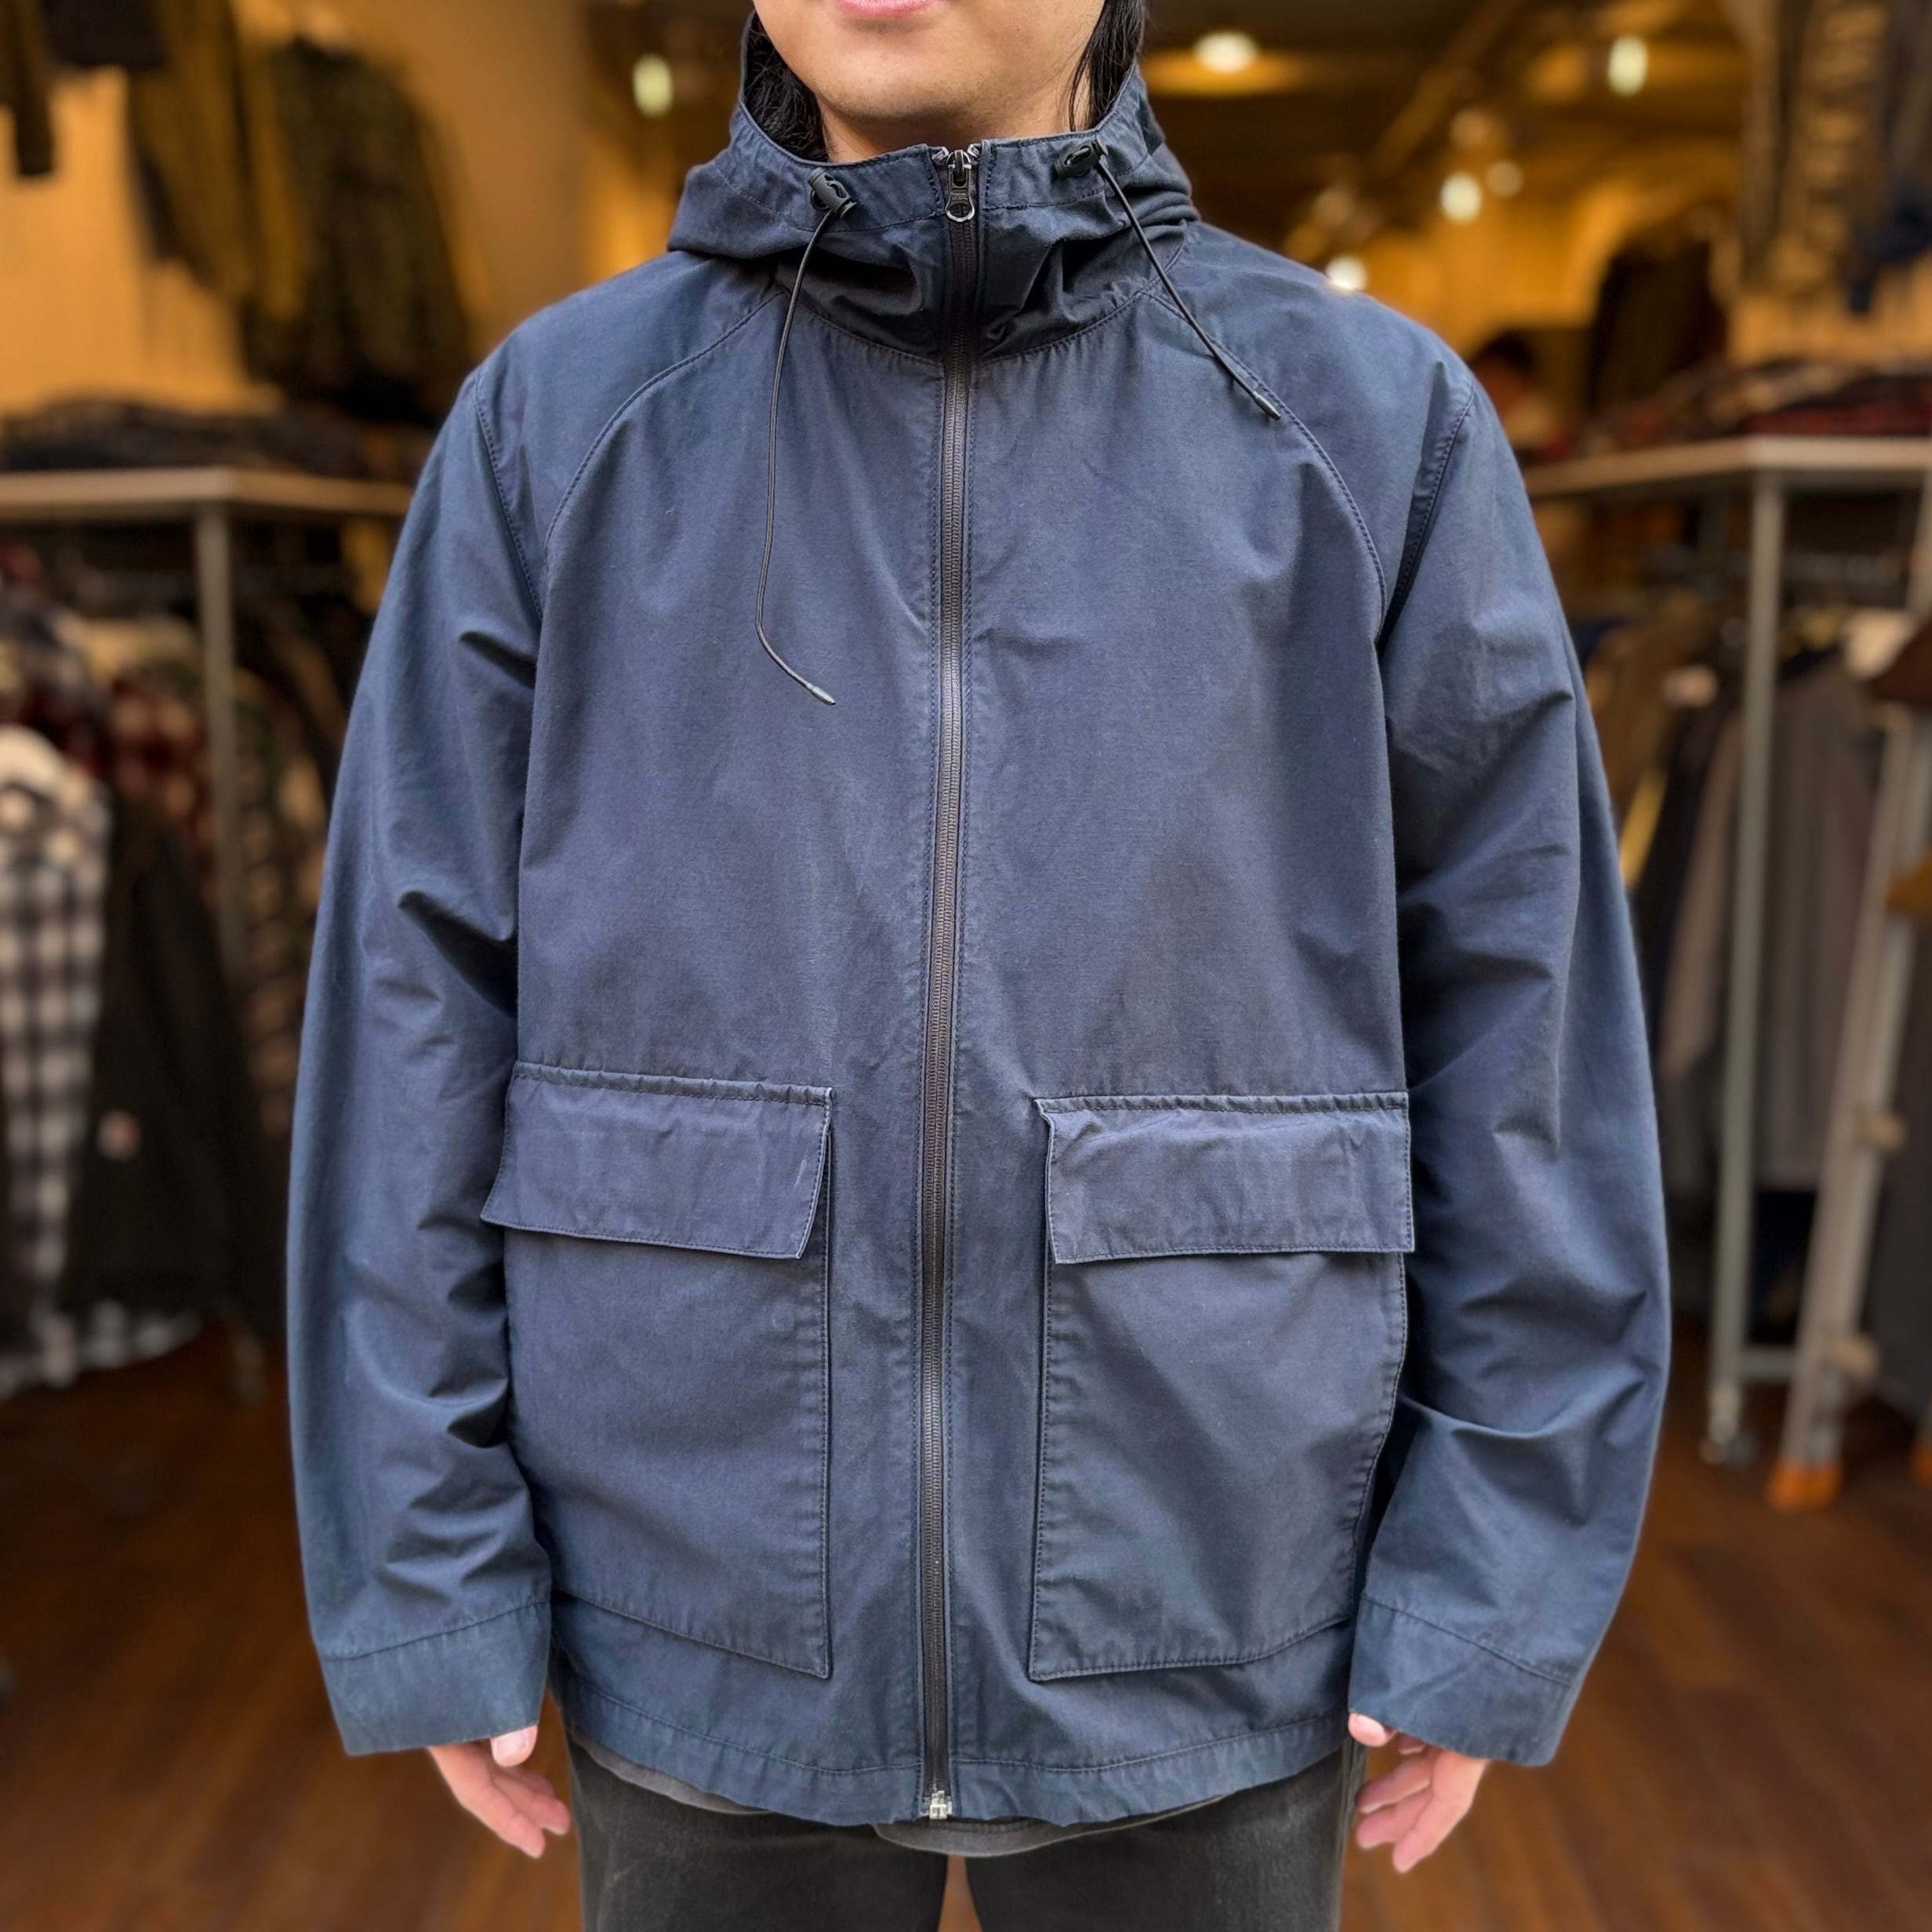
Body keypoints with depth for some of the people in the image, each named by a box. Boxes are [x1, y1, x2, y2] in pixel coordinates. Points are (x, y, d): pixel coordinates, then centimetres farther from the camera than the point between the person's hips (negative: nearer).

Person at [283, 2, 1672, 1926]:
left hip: (1184, 1612, 0)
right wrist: (426, 1587, -2)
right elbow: (422, 1010, -2)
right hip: (722, 1603, 1)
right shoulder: (558, 422, -2)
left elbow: (1519, 1015, -3)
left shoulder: (1374, 424, -4)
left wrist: (1489, 1590, -3)